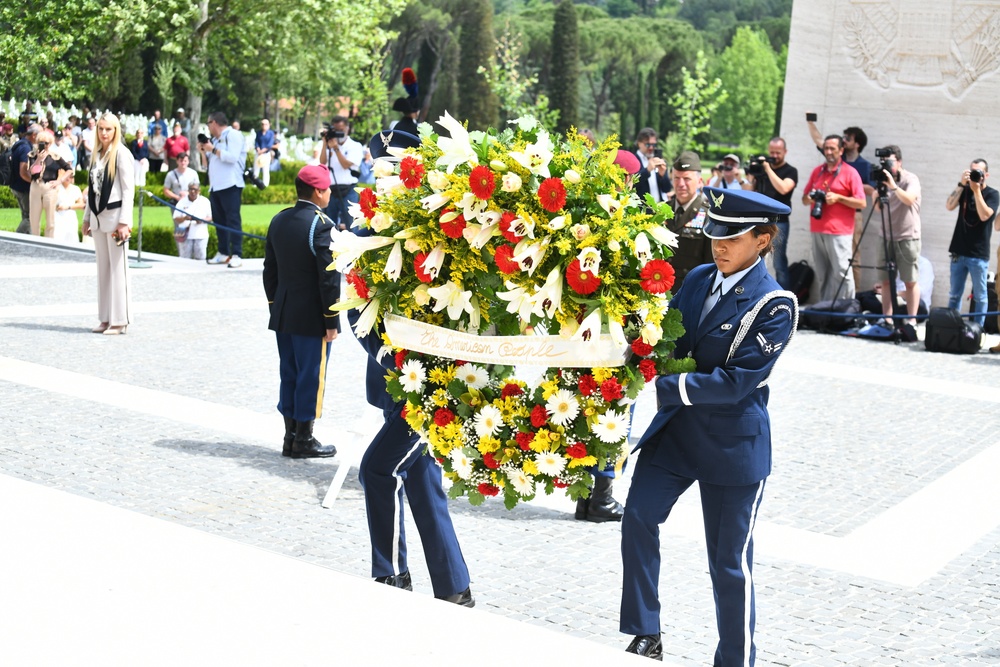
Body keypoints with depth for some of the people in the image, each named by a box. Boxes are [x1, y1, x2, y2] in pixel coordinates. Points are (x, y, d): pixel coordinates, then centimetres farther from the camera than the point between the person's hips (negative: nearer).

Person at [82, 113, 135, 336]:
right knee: (103, 268, 8)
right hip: (98, 216, 7)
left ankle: (119, 320, 1)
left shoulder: (121, 153, -7)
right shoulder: (96, 154, 13)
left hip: (114, 215, -7)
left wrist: (124, 222, -16)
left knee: (117, 268, -3)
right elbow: (92, 188, 18)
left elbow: (128, 190, -11)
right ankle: (106, 319, 13)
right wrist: (87, 217, 15)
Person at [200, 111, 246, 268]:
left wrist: (213, 150, -11)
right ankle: (223, 253, 12)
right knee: (219, 221, 8)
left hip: (230, 185, -9)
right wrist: (203, 151, 11)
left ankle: (236, 255, -13)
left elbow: (232, 157, -18)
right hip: (216, 186, 9)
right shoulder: (215, 139, 22)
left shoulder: (233, 135, -3)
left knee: (233, 220, -11)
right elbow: (208, 163, 28)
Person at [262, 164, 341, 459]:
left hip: (283, 313, 7)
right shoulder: (322, 225, -17)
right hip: (311, 317, -7)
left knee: (289, 376, 13)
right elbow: (329, 278, -17)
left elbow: (270, 269, 12)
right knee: (311, 377, 2)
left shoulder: (278, 221, 6)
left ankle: (290, 436, 19)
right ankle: (304, 440, 8)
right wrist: (331, 320, -11)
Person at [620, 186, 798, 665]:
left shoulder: (775, 305, -15)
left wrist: (668, 387, -27)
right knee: (638, 518, -7)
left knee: (730, 563, 5)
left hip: (734, 445, -5)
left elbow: (738, 380, -22)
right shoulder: (698, 280, 4)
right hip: (675, 429, 5)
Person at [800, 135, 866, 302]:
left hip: (839, 232, -5)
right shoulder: (817, 171, 15)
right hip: (817, 231, 5)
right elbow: (804, 200, 20)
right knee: (822, 275, 7)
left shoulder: (850, 173, 1)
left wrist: (838, 197, -14)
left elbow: (861, 203, -3)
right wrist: (809, 198, -3)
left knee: (842, 273, -9)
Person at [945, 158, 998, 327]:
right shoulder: (964, 191, 9)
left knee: (980, 296, 2)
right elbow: (949, 206, -7)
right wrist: (961, 184, -15)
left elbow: (984, 215, -17)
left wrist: (977, 190, -16)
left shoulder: (992, 194, -1)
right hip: (959, 252, 3)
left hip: (979, 255, -3)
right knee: (954, 295, 7)